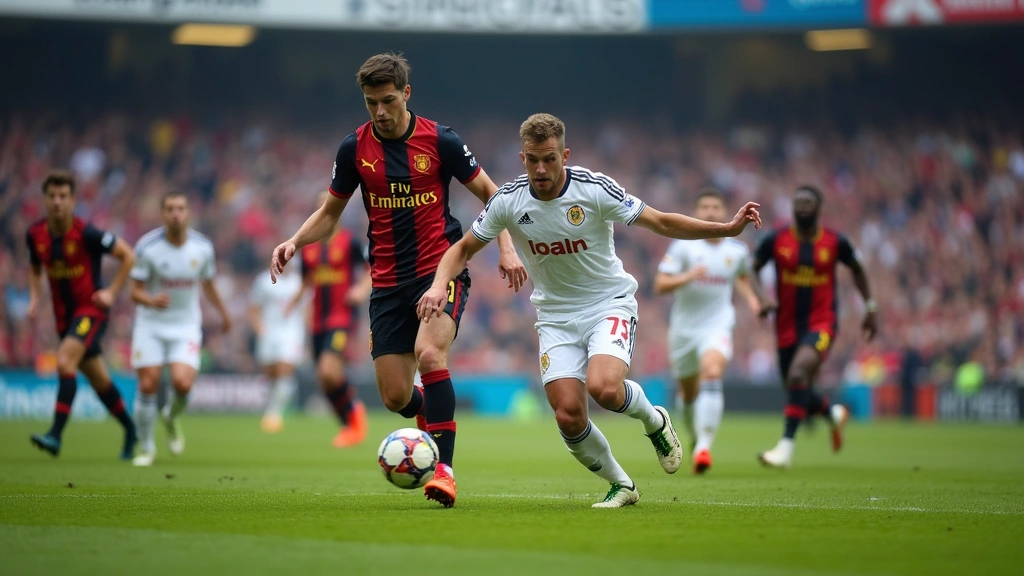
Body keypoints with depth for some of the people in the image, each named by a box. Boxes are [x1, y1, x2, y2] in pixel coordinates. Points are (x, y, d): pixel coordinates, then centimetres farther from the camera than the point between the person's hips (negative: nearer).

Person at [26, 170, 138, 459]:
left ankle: (56, 434, -28)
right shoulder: (35, 235, -3)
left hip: (91, 309, -6)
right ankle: (129, 429, 32)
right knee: (97, 378, 14)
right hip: (64, 314, 6)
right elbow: (36, 269, 18)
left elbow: (128, 255, -9)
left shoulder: (86, 233, -19)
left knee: (65, 360, -25)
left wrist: (112, 292, -14)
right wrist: (34, 297, 2)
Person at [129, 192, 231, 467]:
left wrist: (223, 313, 28)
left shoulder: (203, 247, -5)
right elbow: (136, 292, -12)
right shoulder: (147, 247, -13)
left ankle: (171, 418, 17)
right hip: (150, 324, -1)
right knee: (148, 386, -7)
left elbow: (208, 283, 14)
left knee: (183, 383, -18)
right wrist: (152, 300, -34)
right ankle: (146, 447, 14)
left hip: (186, 325, 1)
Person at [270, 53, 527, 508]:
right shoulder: (354, 148, 1)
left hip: (442, 269, -3)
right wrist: (294, 241, -5)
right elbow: (331, 211, 13)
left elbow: (489, 192, 4)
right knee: (395, 397, -2)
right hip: (388, 281, 3)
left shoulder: (439, 140, -6)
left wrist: (507, 248, -8)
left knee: (429, 352, -29)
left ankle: (444, 468, -26)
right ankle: (431, 412, 35)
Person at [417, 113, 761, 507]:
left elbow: (661, 223, -10)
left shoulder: (595, 189, -17)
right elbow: (465, 248, 4)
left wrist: (728, 229, -19)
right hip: (556, 316, 3)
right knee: (568, 416, -11)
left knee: (604, 388, -30)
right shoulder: (508, 201, -10)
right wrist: (439, 285, -16)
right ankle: (621, 485, 15)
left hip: (609, 303, -3)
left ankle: (654, 419, 6)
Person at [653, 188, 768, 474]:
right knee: (689, 392, 12)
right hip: (683, 327, 1)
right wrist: (688, 276, -28)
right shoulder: (683, 245, -8)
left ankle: (704, 446, -32)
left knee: (712, 373, -29)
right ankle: (695, 438, 42)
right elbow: (660, 284, -12)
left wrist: (752, 298, 5)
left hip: (717, 325, -1)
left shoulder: (738, 250, 1)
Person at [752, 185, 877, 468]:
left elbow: (857, 269, 15)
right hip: (788, 326, 3)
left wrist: (870, 307, 15)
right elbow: (752, 270, 9)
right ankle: (834, 413, 46)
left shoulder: (835, 242, -3)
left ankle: (786, 447, -28)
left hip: (821, 323, -3)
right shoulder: (776, 240, -3)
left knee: (798, 373, -29)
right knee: (799, 394, 10)